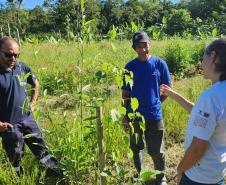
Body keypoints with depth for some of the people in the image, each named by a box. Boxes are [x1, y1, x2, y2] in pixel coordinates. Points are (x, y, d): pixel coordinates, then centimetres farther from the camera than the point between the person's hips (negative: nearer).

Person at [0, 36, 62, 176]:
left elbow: (35, 84, 18)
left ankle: (60, 176, 31)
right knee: (15, 159, 16)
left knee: (43, 151, 16)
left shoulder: (22, 68, -2)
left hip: (27, 119, 4)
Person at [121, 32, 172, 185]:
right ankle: (139, 173, 41)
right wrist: (125, 116, 1)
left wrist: (156, 102, 3)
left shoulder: (160, 64, -6)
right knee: (136, 148, 17)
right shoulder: (130, 67, -4)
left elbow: (167, 88, 4)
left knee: (156, 150, 8)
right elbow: (125, 94, 1)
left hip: (154, 115, -1)